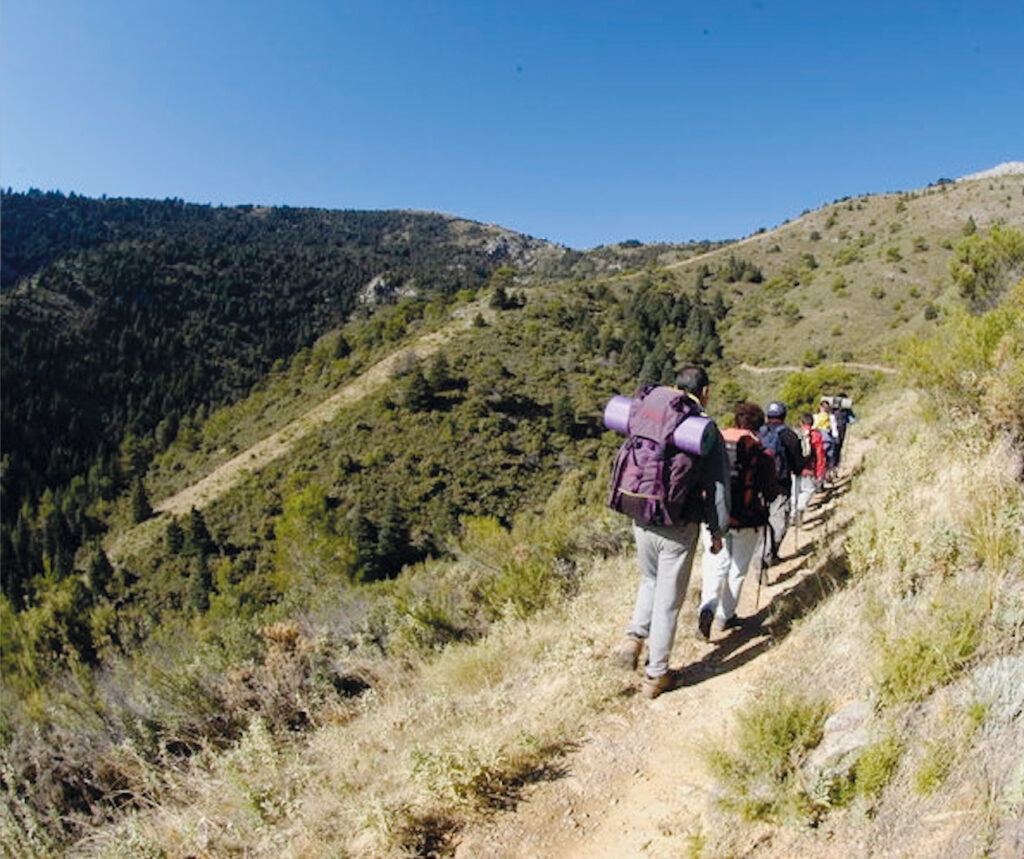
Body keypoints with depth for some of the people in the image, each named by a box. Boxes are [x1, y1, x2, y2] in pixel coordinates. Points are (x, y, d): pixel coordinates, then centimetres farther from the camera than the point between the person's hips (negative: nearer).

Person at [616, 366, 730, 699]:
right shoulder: (706, 431, -9)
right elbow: (716, 487, -7)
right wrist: (717, 531, 4)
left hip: (642, 521, 4)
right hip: (679, 529, -4)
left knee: (650, 581, 28)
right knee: (668, 599, 9)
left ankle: (634, 636, 11)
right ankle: (655, 675, 20)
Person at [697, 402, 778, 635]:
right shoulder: (762, 452, -8)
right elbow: (771, 493, -4)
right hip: (746, 520, -1)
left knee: (716, 564, 14)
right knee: (737, 568, 17)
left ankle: (708, 607, -8)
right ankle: (726, 616, 27)